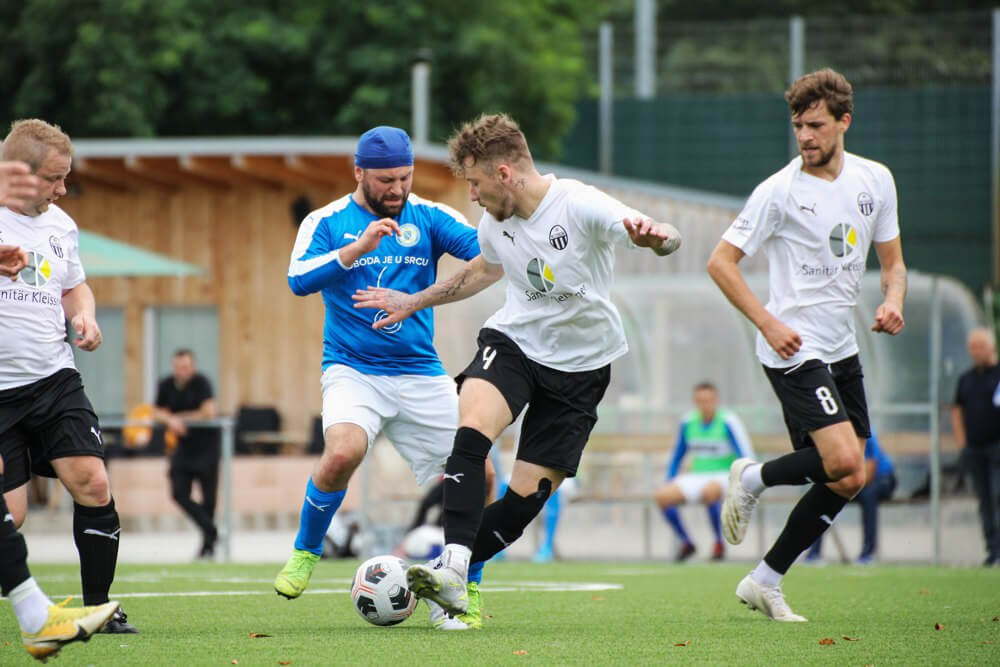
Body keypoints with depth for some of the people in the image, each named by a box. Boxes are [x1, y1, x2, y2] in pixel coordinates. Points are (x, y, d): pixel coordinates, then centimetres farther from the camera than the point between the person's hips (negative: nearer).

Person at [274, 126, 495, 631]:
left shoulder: (428, 218, 5)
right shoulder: (327, 222, 0)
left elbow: (486, 249, -8)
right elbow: (299, 280, -14)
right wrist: (358, 249, -26)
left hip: (420, 373, 3)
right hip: (353, 370, -3)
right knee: (343, 453, -30)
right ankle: (306, 552, -4)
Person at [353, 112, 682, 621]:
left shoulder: (579, 206, -19)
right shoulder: (496, 222, -1)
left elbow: (667, 237, -28)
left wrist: (653, 236, -53)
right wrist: (414, 303, 27)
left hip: (580, 364, -3)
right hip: (513, 341, 3)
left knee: (528, 495, -6)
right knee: (472, 429, -28)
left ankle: (462, 578, 13)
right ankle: (452, 570, -36)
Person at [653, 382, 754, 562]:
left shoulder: (728, 422, -10)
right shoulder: (688, 423, 5)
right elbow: (676, 459, 17)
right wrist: (670, 484, 6)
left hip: (725, 478, -5)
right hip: (697, 478, 5)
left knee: (709, 491, -41)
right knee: (661, 496, -20)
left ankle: (719, 544, -22)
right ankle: (686, 543, -1)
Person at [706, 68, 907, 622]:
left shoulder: (876, 180, 6)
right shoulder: (780, 190, -11)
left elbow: (891, 260, 16)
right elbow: (720, 262, -8)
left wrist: (892, 300, -6)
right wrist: (767, 323, -17)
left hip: (841, 347, 7)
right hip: (794, 347, -7)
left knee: (849, 482, 3)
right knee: (842, 462, -22)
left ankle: (765, 582, 13)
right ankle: (752, 478, 6)